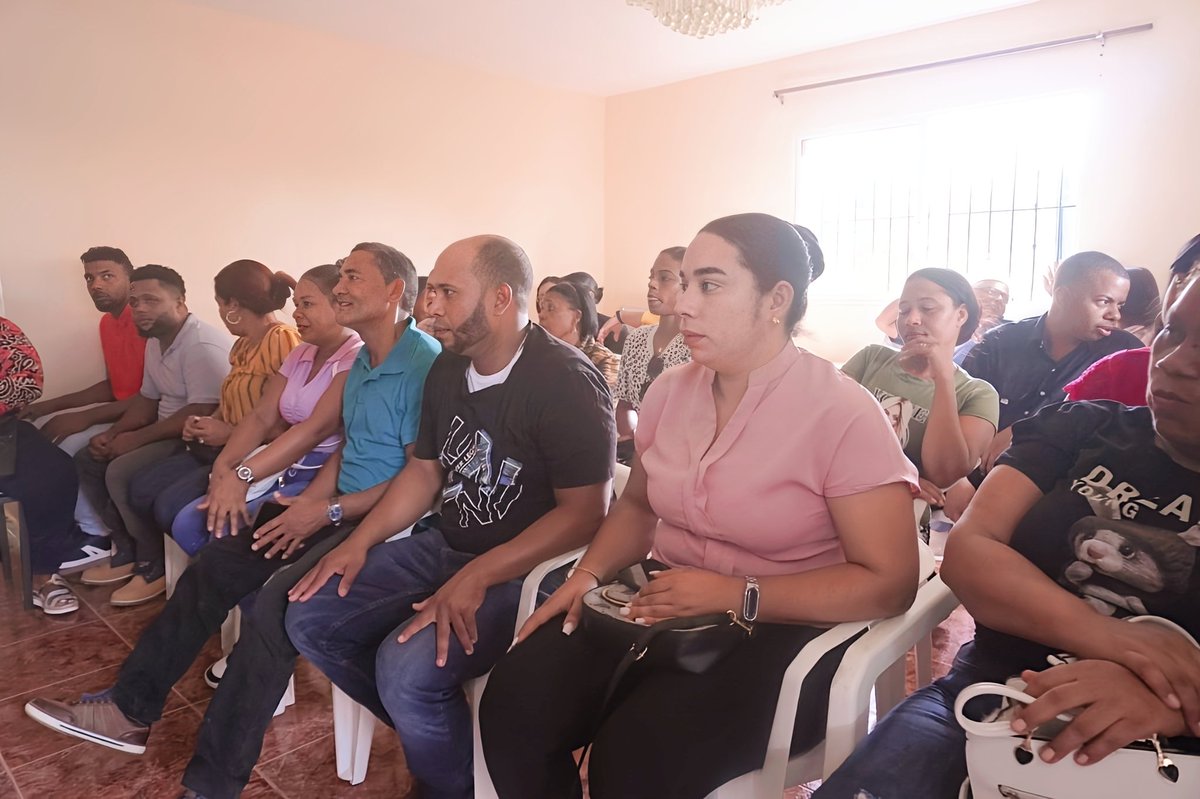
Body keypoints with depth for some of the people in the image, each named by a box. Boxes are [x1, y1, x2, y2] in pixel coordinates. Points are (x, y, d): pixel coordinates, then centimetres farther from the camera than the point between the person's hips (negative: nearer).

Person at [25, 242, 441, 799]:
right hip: (336, 509, 10)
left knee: (277, 598, -28)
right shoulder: (360, 362, 13)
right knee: (214, 564, 3)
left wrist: (328, 512, -16)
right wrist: (306, 505, -1)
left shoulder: (423, 365, -18)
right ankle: (130, 708, 16)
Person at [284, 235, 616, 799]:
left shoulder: (567, 382, -19)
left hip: (525, 570, -8)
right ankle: (428, 728, 16)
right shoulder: (447, 370, 6)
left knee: (407, 668, -28)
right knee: (310, 619, 2)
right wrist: (359, 542, 2)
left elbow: (585, 511, -23)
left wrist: (477, 577, -28)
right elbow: (424, 472, 15)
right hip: (444, 548, 8)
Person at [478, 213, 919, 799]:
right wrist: (590, 573, -1)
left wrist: (735, 595, -21)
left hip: (781, 630, -5)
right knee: (515, 699, -16)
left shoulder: (844, 415, -13)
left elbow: (889, 583, -14)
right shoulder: (669, 391, 5)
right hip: (664, 607, 6)